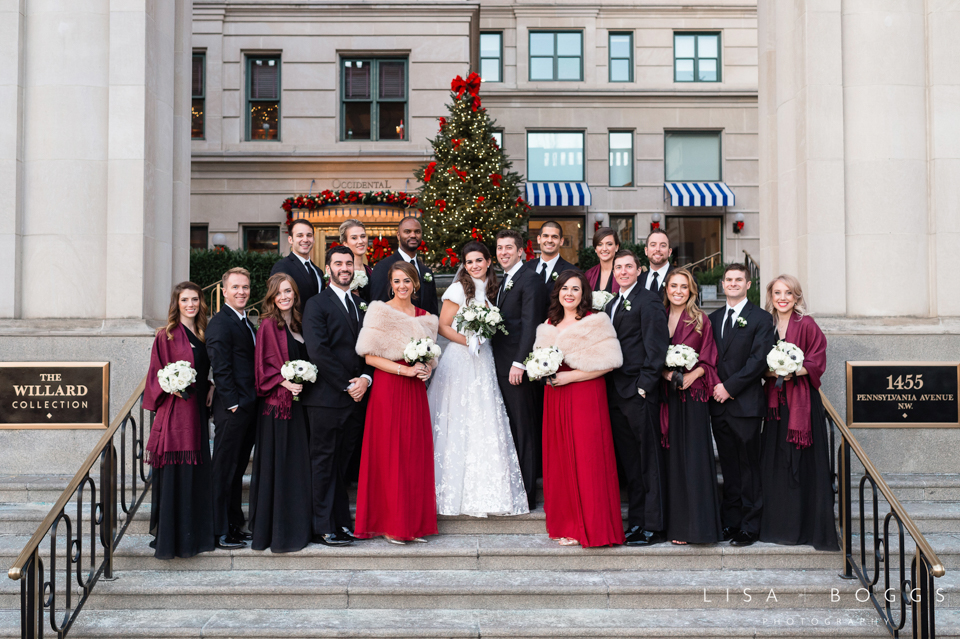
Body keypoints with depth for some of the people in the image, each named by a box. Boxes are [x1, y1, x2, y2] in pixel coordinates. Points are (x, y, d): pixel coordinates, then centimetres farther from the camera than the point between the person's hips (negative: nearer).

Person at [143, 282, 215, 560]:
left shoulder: (203, 333, 13)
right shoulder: (167, 335, -4)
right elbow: (157, 375, -3)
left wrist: (211, 388, 2)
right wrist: (171, 388, -21)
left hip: (198, 410, 6)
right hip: (175, 410, -6)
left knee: (196, 473, 11)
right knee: (174, 473, -4)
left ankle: (194, 534, 21)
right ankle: (170, 539, 3)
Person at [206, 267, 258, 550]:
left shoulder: (246, 323, 17)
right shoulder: (220, 323, -11)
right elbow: (220, 368, -17)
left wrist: (254, 404, 12)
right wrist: (233, 404, -19)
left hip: (249, 407, 9)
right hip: (232, 409, -9)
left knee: (238, 468, 16)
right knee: (224, 470, -1)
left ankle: (235, 524, 25)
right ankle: (220, 531, 6)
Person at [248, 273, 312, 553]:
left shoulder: (297, 323, 14)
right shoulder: (268, 324, -7)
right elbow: (264, 364, -11)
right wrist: (284, 383, -21)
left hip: (296, 401, 7)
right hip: (276, 402, -7)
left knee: (296, 463, 10)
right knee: (276, 464, -3)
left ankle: (295, 525, 19)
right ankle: (274, 530, 4)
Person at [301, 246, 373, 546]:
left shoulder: (362, 305, 17)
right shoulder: (316, 304, -3)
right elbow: (318, 351, -13)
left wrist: (365, 378, -3)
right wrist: (346, 385, -12)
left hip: (356, 397, 6)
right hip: (327, 398, -6)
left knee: (343, 463, 11)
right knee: (324, 463, 0)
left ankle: (342, 522, 18)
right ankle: (323, 528, 5)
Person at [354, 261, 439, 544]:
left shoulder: (425, 317, 14)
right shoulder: (379, 312, -2)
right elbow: (370, 356, -9)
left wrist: (426, 369, -1)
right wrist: (405, 370, -15)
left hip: (415, 392, 5)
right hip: (387, 389, -5)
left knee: (416, 455, 3)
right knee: (388, 454, -3)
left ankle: (414, 523, 11)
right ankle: (391, 525, 5)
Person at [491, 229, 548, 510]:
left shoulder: (529, 279, -9)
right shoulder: (504, 281, 19)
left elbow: (530, 324, -17)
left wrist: (519, 363, -22)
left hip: (517, 365, -9)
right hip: (501, 365, 9)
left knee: (523, 429, -3)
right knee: (508, 427, 11)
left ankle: (526, 494, 2)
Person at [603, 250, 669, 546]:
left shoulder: (648, 302, -6)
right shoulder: (611, 305, 20)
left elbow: (655, 347, -13)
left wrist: (644, 385, -17)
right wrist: (609, 388, 8)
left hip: (639, 392, -8)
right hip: (616, 394, 8)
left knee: (649, 462, -2)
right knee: (629, 463, 13)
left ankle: (653, 526, 3)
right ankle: (636, 523, 20)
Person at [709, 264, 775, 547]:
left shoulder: (761, 318, -1)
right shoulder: (714, 318, 16)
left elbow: (759, 360, -10)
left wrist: (730, 386, -13)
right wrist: (715, 387, -1)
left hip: (746, 404, -5)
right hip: (719, 404, 5)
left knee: (749, 467, 0)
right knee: (729, 468, 10)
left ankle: (750, 527, 7)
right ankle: (730, 522, 17)